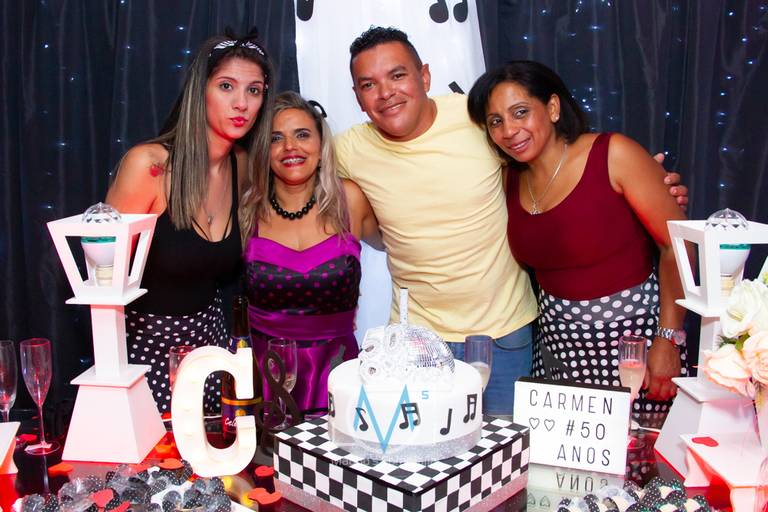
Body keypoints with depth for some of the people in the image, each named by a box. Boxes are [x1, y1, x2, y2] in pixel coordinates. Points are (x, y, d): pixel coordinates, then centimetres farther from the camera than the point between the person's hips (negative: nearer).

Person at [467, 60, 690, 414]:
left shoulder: (613, 155, -12)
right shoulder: (512, 181, 4)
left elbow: (677, 244, -12)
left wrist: (668, 341, -15)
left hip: (633, 334, -4)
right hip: (557, 342, 5)